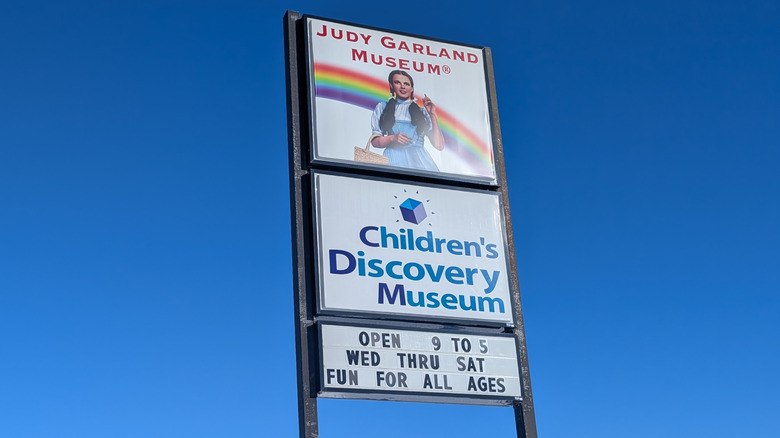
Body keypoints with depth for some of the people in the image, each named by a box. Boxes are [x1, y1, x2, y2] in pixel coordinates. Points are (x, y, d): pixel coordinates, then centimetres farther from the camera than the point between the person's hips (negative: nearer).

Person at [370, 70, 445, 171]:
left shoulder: (422, 112, 20)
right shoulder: (382, 107, 21)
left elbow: (439, 145, 9)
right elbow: (375, 141, 12)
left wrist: (433, 115, 8)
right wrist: (392, 138, -7)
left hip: (419, 159, 1)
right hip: (395, 158, -1)